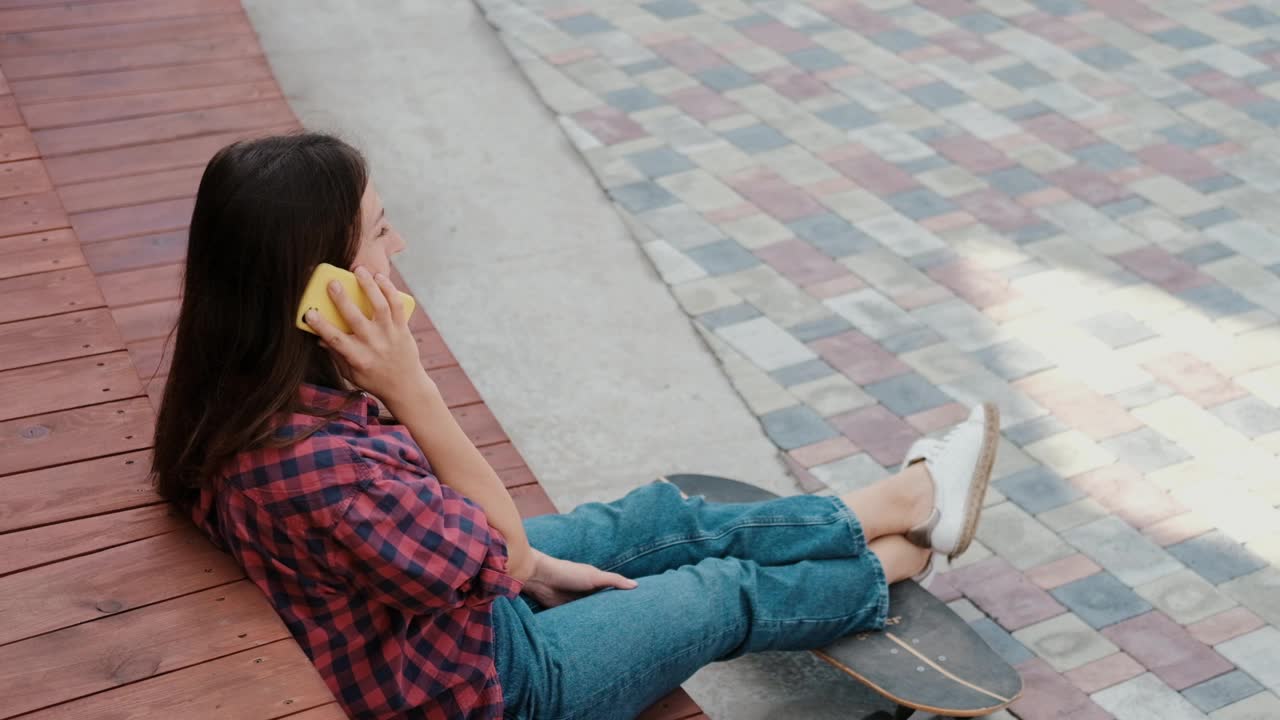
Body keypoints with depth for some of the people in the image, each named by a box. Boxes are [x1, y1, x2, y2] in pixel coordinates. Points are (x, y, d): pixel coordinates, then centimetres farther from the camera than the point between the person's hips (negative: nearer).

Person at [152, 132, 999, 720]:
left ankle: (909, 500, 36)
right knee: (730, 593, 9)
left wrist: (532, 565, 7)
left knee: (664, 516, 17)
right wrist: (411, 388, -33)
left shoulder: (250, 389, -12)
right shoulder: (313, 467, -42)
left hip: (447, 578, 8)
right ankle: (904, 559, 38)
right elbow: (505, 548, -26)